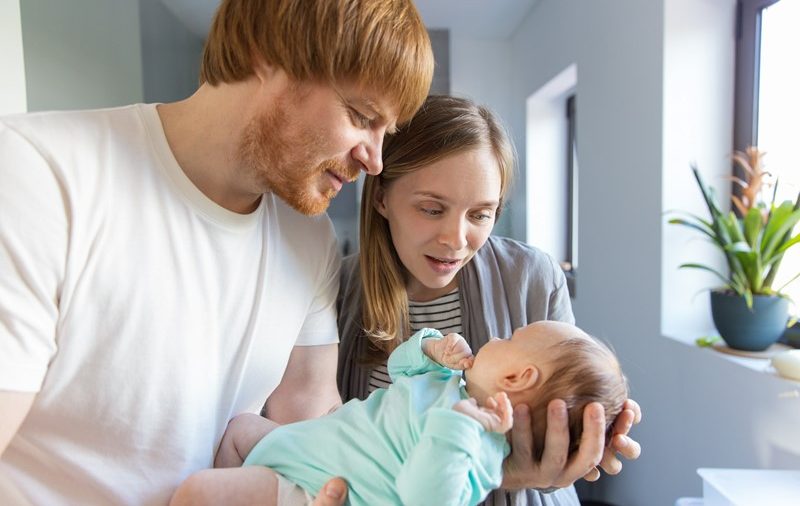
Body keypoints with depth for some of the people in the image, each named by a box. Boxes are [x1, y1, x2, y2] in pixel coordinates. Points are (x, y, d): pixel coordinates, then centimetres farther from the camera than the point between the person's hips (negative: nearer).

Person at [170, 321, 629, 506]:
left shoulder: (474, 448, -25)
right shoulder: (459, 385, 4)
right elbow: (399, 366, 17)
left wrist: (459, 424, -44)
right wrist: (430, 348, -3)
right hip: (307, 449, 11)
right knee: (235, 426, 24)